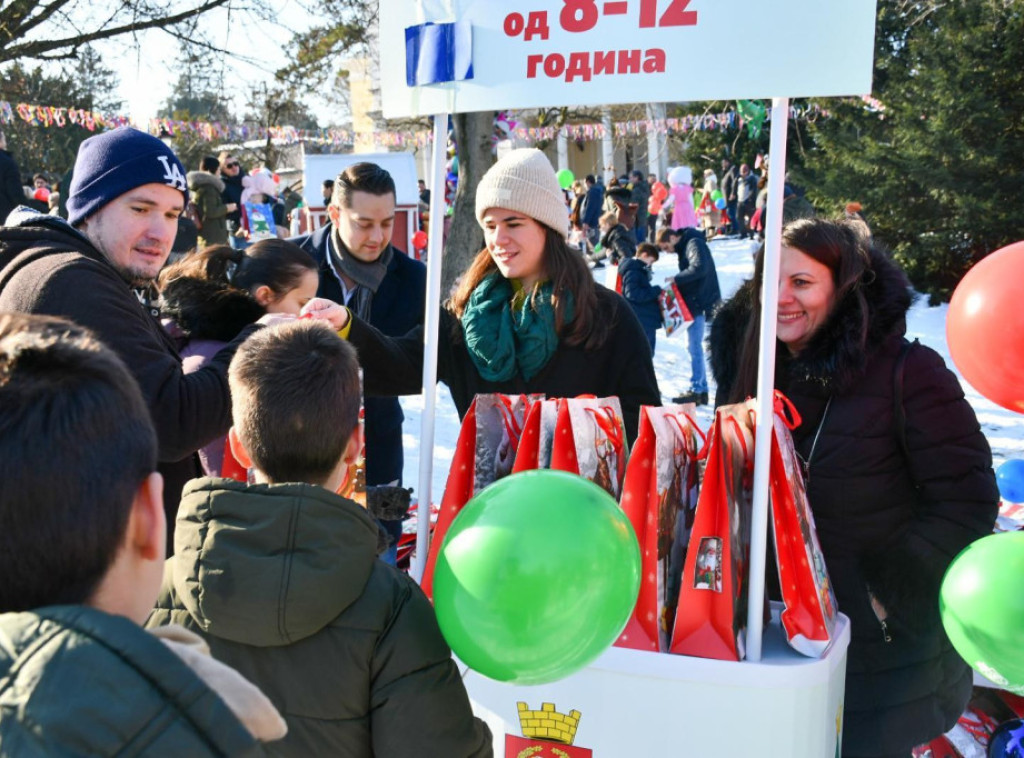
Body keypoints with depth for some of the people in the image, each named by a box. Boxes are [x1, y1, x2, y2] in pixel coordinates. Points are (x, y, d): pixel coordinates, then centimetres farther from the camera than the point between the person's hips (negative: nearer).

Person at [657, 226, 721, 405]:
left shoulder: (694, 244, -13)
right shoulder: (684, 247, 18)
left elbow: (699, 268, -29)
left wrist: (676, 279, -21)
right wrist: (678, 281, 0)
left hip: (700, 302, -10)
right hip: (695, 302, 10)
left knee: (694, 346, -8)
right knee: (694, 346, 12)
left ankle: (696, 391, -4)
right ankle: (702, 390, 17)